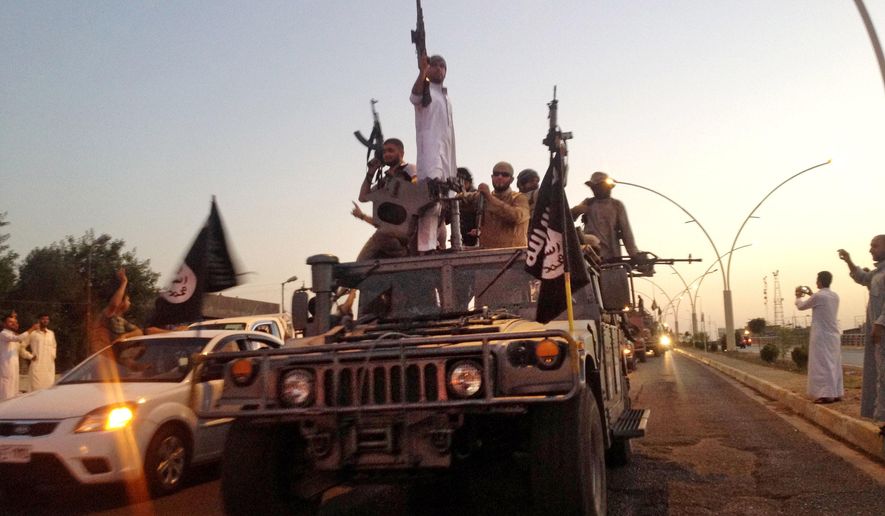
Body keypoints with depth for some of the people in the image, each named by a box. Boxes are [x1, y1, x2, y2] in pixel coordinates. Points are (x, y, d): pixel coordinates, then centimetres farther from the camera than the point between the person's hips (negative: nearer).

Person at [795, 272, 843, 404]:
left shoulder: (818, 296, -14)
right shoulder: (835, 296, 8)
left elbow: (801, 306, 0)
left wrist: (799, 296, 19)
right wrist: (810, 295, 29)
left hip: (821, 336, -7)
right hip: (834, 335, 7)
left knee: (823, 365, -5)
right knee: (834, 364, 12)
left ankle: (827, 394, -8)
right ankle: (837, 393, 15)